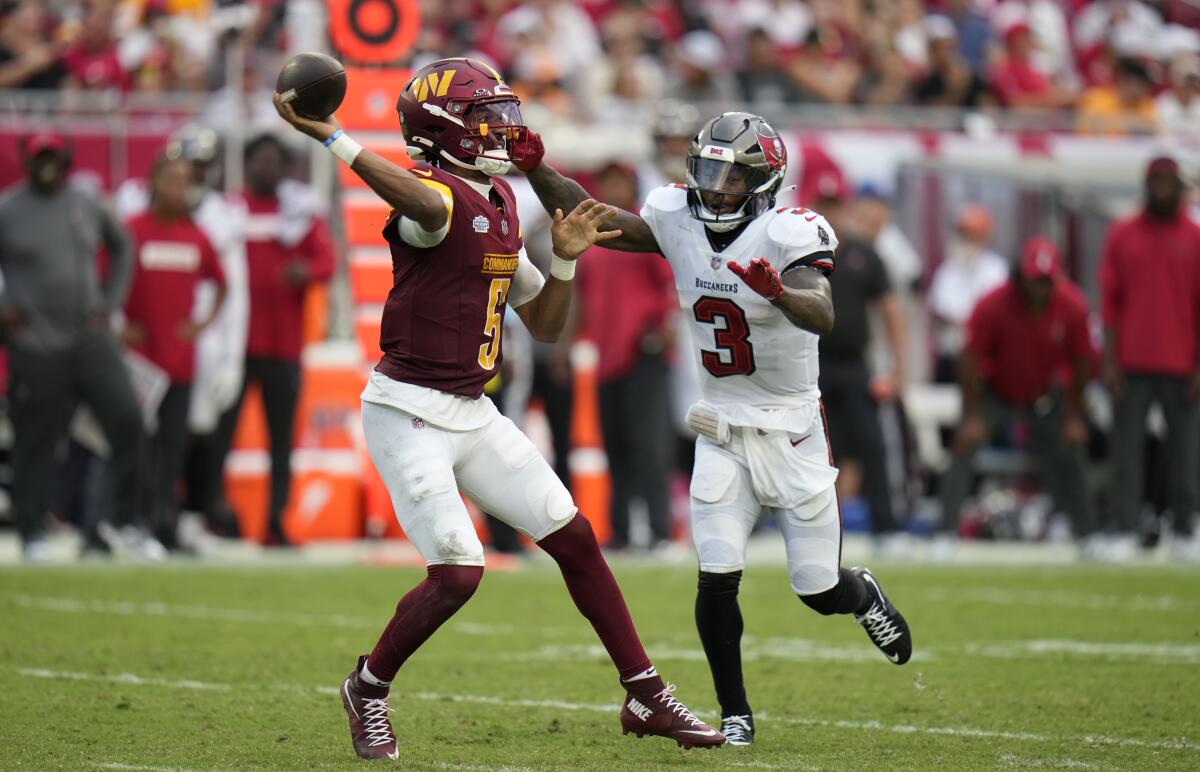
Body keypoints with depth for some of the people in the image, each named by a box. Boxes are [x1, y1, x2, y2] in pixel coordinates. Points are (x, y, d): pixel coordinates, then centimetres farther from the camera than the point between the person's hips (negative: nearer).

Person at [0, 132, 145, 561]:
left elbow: (120, 246, 24)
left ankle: (126, 518, 3)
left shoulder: (86, 205, 8)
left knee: (126, 418, -9)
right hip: (36, 345, -3)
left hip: (91, 337, 3)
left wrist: (111, 300, 13)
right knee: (36, 440, 1)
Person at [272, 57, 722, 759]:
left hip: (471, 412, 9)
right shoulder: (438, 196, -16)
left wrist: (565, 258, 2)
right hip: (409, 413, -9)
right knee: (459, 572, -14)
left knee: (575, 537, 7)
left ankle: (647, 696, 16)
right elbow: (427, 206, -46)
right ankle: (368, 688, 11)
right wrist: (332, 140, -51)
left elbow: (546, 325, 17)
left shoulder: (501, 205, 11)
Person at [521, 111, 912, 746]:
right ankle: (734, 713, 7)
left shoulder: (789, 232, -20)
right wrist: (536, 171, -13)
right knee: (716, 579, -10)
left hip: (792, 432, -3)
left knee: (819, 592, 4)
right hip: (721, 432, 3)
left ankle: (863, 594, 41)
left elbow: (822, 317, -35)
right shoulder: (678, 220, -3)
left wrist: (779, 292, -55)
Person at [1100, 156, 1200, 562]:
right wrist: (1109, 360, -1)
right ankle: (1125, 533, -1)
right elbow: (1109, 301, 7)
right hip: (1132, 365, 0)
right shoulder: (1122, 235, 8)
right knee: (1126, 448, -2)